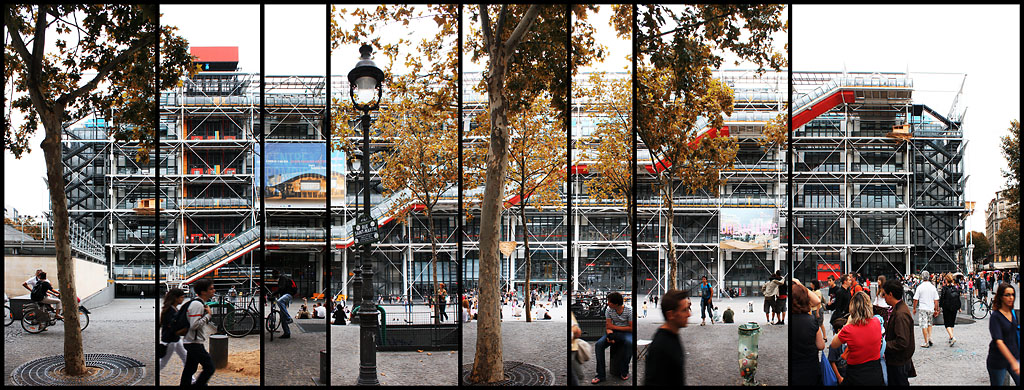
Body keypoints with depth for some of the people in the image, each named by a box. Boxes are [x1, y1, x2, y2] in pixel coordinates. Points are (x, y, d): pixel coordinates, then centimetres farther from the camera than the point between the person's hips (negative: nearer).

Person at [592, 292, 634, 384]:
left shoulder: (629, 311, -12)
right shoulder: (608, 310, 0)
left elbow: (631, 328, -13)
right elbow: (608, 327, -2)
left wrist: (614, 327, -13)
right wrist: (610, 335, -25)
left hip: (626, 332, -4)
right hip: (614, 332, 4)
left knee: (629, 343, -39)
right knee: (598, 344, -23)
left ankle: (624, 371, -20)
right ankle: (600, 375, -21)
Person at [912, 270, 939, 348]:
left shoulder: (920, 287, -9)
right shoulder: (933, 287, 1)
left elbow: (915, 299, -7)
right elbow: (936, 300, 3)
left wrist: (914, 308, 5)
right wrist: (936, 310, 11)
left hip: (923, 308, -4)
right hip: (931, 308, 4)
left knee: (924, 325, 0)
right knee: (929, 323, 23)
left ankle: (926, 343, 0)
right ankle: (929, 338, 11)